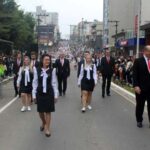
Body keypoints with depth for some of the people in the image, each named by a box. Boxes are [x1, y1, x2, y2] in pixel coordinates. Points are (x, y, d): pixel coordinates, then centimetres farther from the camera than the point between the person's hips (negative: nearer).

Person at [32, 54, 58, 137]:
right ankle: (43, 123, 43)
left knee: (48, 111, 5)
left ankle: (47, 128, 20)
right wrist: (34, 94, 1)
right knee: (40, 111, 13)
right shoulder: (37, 70, -3)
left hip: (49, 93, -1)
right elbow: (35, 82, 2)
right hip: (40, 93, 1)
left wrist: (56, 94, -1)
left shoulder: (52, 70, -5)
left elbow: (54, 83, -1)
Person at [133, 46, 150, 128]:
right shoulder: (138, 61, -6)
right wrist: (136, 86, -16)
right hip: (141, 88, -3)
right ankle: (139, 121, 27)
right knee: (140, 105, 11)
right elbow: (134, 75, -8)